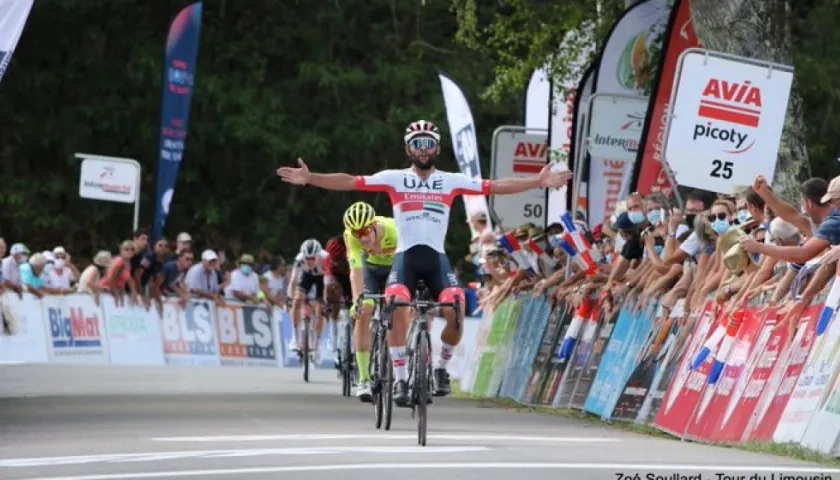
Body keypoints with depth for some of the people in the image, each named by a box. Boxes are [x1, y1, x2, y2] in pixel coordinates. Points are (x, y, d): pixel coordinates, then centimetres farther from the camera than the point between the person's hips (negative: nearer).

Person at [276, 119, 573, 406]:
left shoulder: (452, 181, 9)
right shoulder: (394, 179, 6)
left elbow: (495, 187, 5)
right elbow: (350, 182, -1)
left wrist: (539, 182, -3)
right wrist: (309, 178, -11)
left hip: (436, 258, 1)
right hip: (405, 256, -1)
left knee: (456, 313, -22)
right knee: (396, 309, -28)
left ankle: (441, 366, 7)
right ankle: (400, 378, -17)